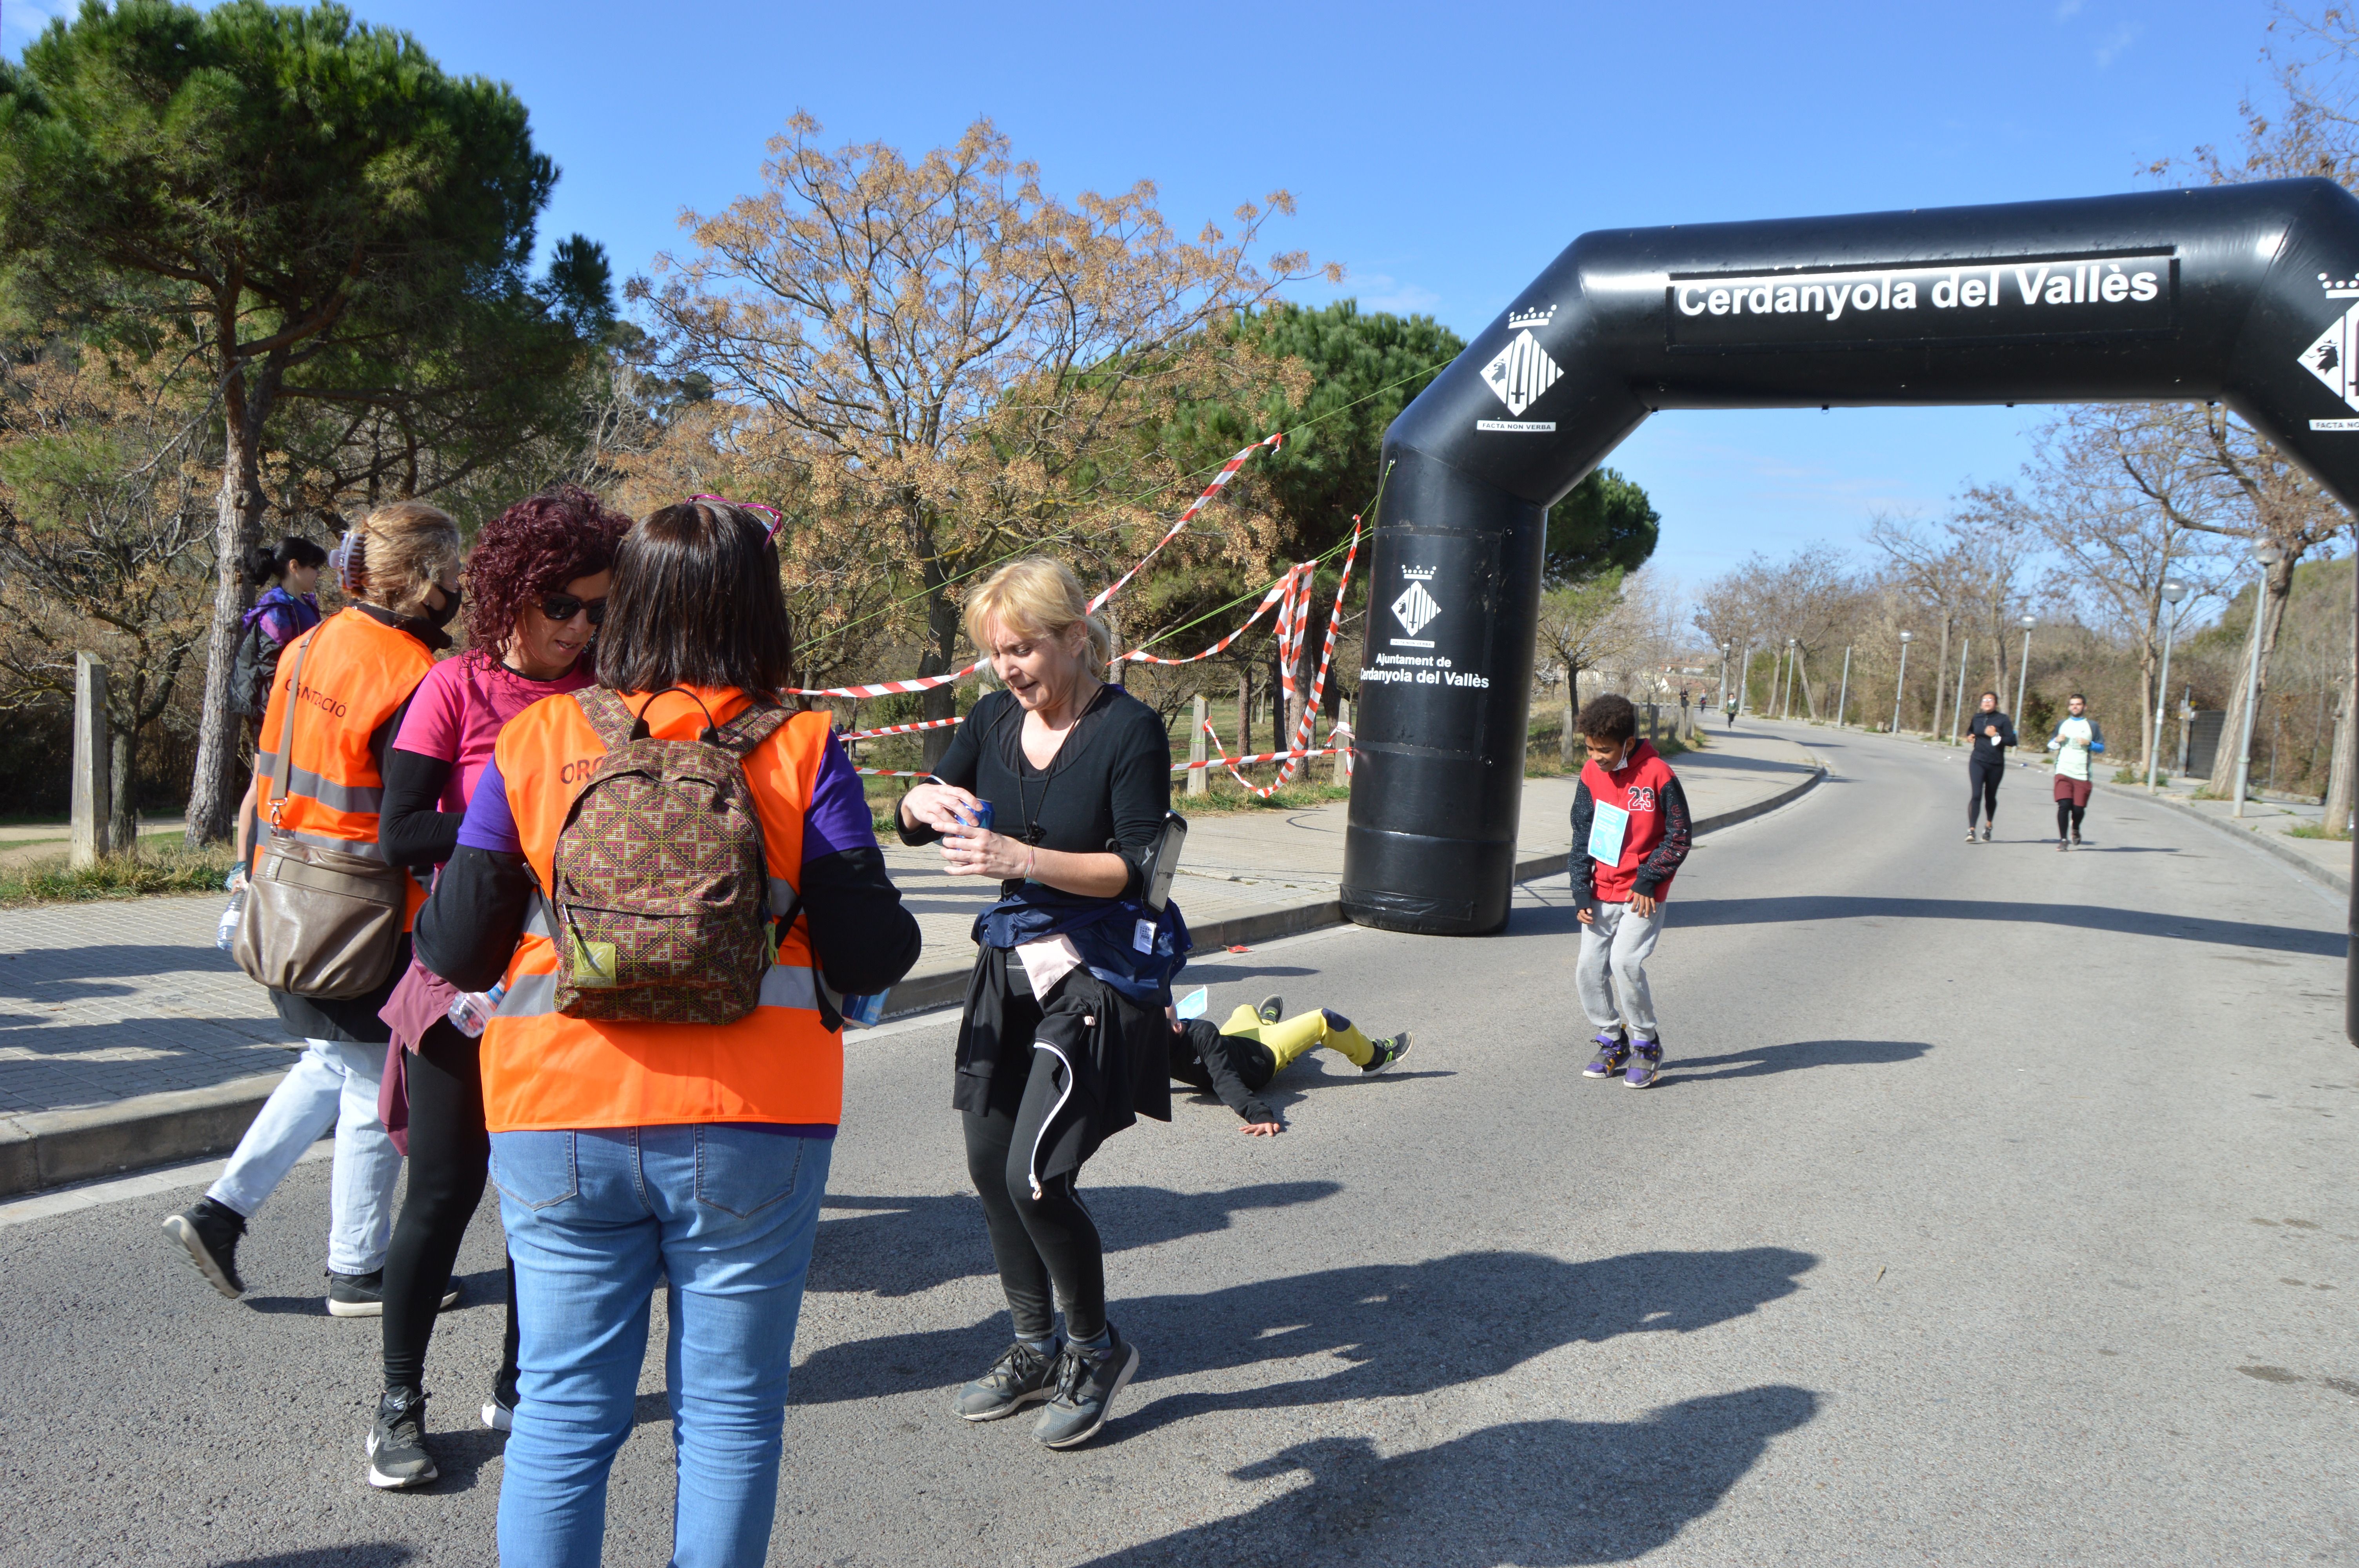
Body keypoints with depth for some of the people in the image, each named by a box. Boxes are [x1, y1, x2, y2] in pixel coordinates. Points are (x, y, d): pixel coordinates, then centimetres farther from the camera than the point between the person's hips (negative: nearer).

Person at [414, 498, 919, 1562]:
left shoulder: (535, 741, -2)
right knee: (730, 1414, 12)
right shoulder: (801, 752, -7)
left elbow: (456, 952, 0)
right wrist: (891, 929, 12)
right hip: (748, 1128, -1)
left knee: (563, 1410, 14)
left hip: (560, 1124, 2)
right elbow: (868, 956, -9)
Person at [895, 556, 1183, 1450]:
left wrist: (1022, 858, -27)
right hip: (1011, 966, 7)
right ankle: (1035, 1350, 32)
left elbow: (1138, 870, -17)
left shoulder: (1129, 730, -13)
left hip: (1101, 977, -7)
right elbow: (912, 826, 11)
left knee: (1036, 1178, -10)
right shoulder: (995, 720, 5)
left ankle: (1097, 1351, 17)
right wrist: (926, 801, -13)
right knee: (990, 1164, 11)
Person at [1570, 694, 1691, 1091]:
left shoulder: (1658, 775, -14)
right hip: (1601, 892, 5)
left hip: (1642, 895, -5)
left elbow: (1680, 836, -7)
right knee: (1588, 968, 2)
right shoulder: (1591, 774, 1)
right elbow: (1582, 834, 8)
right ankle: (1613, 1042, 21)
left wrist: (1648, 881, -11)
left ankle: (1646, 1044, 0)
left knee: (1625, 961, -19)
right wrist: (1581, 890, 1)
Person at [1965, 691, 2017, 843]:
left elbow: (2012, 741, -7)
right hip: (1978, 762, 1)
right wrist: (1971, 738, 5)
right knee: (1976, 795, -14)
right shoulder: (1976, 719, 8)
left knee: (1990, 796, 13)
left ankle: (1988, 826, 35)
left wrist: (1996, 735, -16)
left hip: (1996, 764, -1)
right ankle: (1971, 830, -18)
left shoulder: (2003, 720, -2)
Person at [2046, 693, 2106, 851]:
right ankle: (2063, 839, -7)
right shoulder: (2062, 724, 16)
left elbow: (2102, 747, 9)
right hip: (2063, 772, 0)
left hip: (2082, 774, 0)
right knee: (2064, 805, -14)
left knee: (2079, 808, -2)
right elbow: (2050, 745, 21)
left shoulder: (2092, 726, 10)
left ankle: (2075, 829, 31)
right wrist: (2057, 741, -1)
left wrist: (2089, 744, -10)